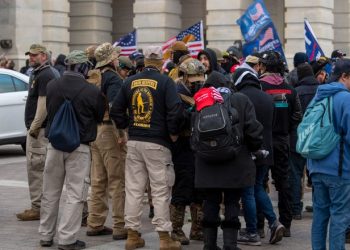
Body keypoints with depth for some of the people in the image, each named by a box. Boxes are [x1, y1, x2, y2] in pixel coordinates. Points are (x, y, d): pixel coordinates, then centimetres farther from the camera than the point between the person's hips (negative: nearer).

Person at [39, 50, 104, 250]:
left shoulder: (52, 86, -2)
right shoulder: (92, 91, -14)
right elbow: (100, 117, 2)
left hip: (54, 144, 4)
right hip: (79, 147, -4)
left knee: (51, 192, 15)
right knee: (75, 194, 2)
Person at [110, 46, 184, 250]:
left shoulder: (130, 82, 7)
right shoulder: (165, 82, -8)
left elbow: (116, 109, 9)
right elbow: (176, 110, -17)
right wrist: (173, 132, -4)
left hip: (134, 142, 4)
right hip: (157, 143, -4)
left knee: (133, 189, 10)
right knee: (161, 190, 1)